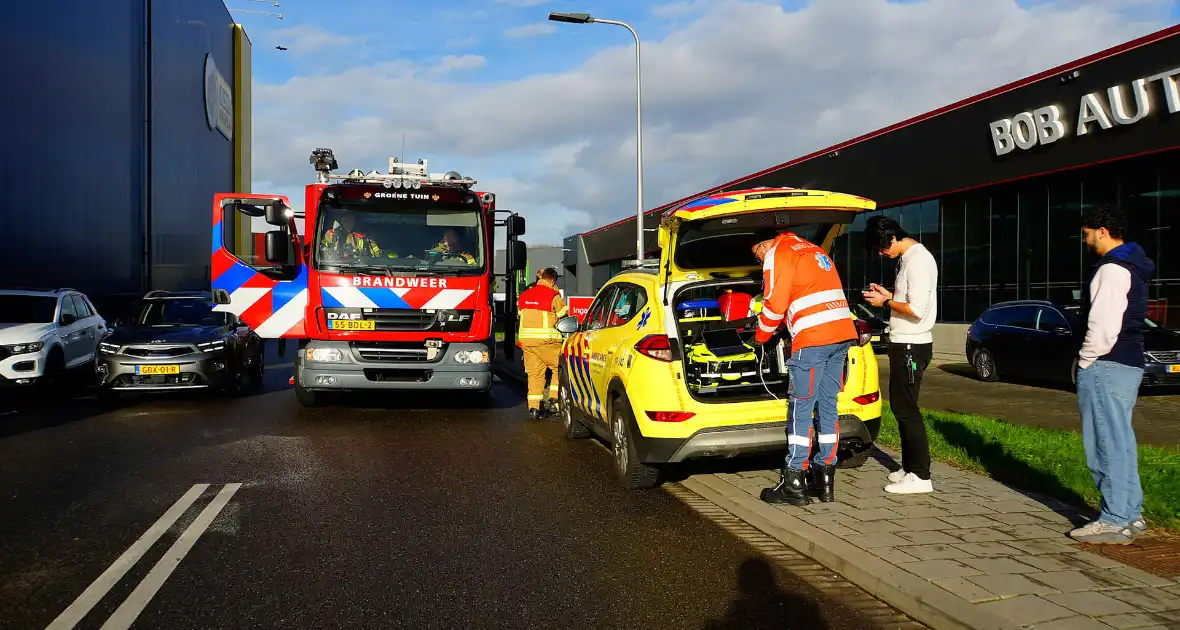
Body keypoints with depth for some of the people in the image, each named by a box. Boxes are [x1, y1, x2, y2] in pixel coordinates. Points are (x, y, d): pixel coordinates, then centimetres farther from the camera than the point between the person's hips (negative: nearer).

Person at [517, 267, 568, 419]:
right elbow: (563, 314, 1)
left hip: (526, 338, 6)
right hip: (545, 339, -6)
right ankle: (553, 400, 4)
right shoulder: (553, 295, -6)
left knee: (534, 372, 8)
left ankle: (533, 407, 3)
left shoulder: (523, 296, 14)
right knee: (559, 367, 10)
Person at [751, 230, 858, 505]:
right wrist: (784, 323, 32)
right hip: (842, 333, 8)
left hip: (812, 339, -8)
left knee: (800, 411, -3)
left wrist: (761, 336, 10)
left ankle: (794, 485, 1)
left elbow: (775, 305, -5)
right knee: (828, 408, 11)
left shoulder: (777, 254, 0)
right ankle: (825, 480, 16)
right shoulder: (813, 249, 25)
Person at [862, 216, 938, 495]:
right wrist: (888, 294, 8)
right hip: (904, 344, 10)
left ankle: (920, 476, -2)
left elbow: (916, 309, -24)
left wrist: (885, 303, -11)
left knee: (906, 409, -7)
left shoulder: (919, 260, -18)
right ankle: (909, 467, 25)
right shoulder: (907, 258, 14)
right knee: (900, 406, 15)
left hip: (912, 346, -10)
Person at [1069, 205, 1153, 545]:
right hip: (1128, 363, 10)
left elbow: (1104, 326, -21)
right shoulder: (1133, 267, 18)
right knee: (1120, 442, 14)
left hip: (1106, 365, -10)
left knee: (1107, 443, -7)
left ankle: (1114, 521, -4)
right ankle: (1131, 514, 21)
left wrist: (1085, 360, -8)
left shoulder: (1112, 269, -14)